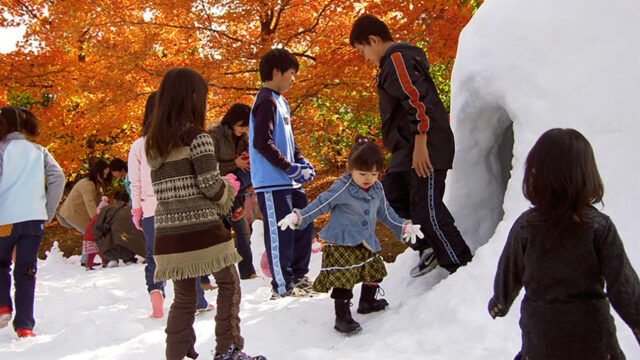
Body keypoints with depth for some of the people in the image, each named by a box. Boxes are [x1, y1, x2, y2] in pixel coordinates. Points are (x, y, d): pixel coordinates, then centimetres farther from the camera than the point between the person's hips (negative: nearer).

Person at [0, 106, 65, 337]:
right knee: (26, 271, 6)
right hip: (34, 219, 3)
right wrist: (49, 212, 6)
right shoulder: (39, 151, 11)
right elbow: (58, 177, 2)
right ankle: (24, 325, 3)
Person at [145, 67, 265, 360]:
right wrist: (230, 188, 10)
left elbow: (161, 189, 15)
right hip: (202, 227, -6)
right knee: (228, 284, 10)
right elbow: (210, 185, -12)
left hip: (168, 232, 6)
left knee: (183, 297, 14)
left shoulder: (153, 144, 12)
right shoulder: (196, 137, -8)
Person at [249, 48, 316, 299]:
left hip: (289, 183, 10)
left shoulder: (281, 102, 18)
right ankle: (282, 287, 3)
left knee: (304, 227, 15)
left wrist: (301, 161, 10)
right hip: (272, 182, -10)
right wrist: (290, 168, -19)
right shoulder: (266, 101, -13)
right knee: (280, 234, -5)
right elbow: (262, 142, -21)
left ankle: (298, 277, 28)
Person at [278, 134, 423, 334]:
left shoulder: (377, 190, 5)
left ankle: (367, 302, 42)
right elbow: (321, 203, -15)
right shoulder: (342, 188, -16)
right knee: (343, 279, -13)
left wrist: (404, 227, 20)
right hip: (341, 244, -7)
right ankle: (342, 316, -4)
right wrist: (298, 217, -22)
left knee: (375, 271, 20)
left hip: (366, 245, 7)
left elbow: (384, 211, 19)